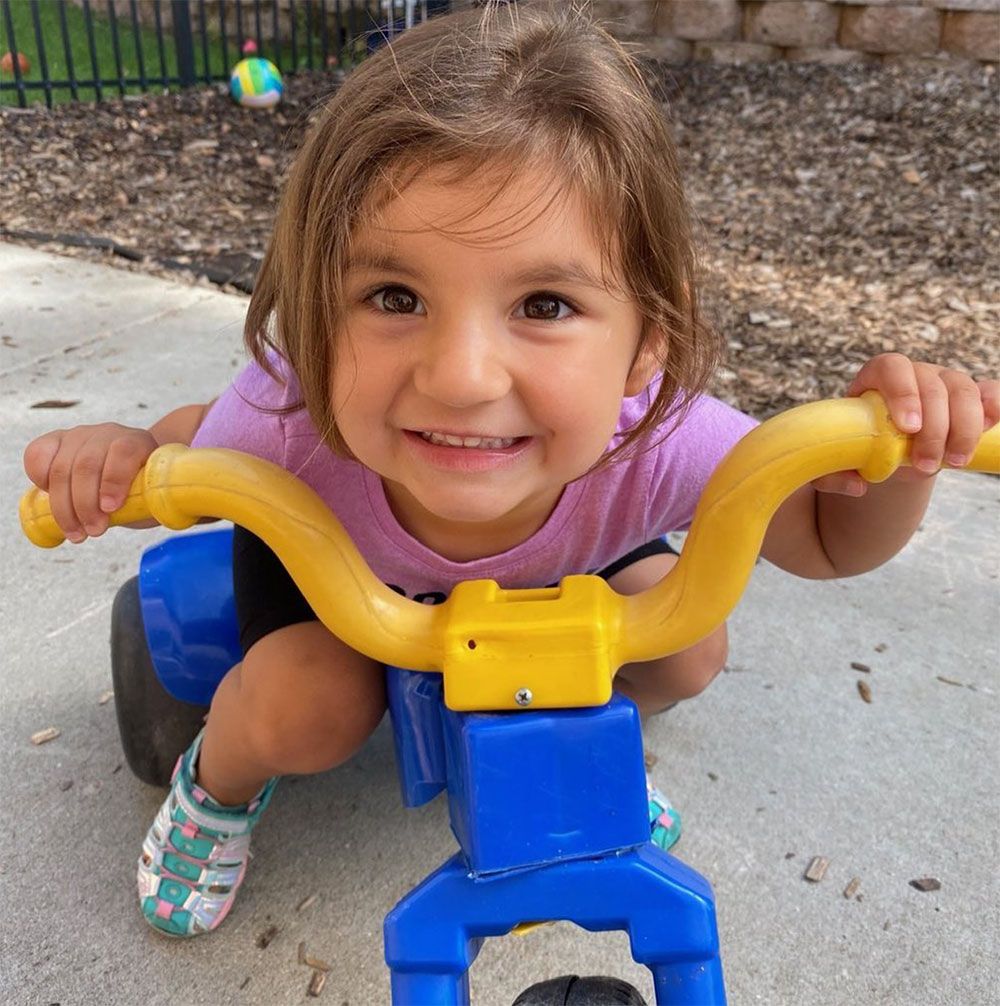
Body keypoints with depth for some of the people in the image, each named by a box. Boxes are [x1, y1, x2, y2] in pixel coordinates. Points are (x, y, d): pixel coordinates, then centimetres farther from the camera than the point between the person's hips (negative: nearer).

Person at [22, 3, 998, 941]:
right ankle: (216, 786, 14)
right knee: (305, 709, -26)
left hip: (550, 579, 2)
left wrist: (898, 454, -41)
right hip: (328, 563, -1)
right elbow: (192, 454, -15)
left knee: (686, 647, -15)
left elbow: (828, 539, -20)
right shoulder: (292, 420, -41)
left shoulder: (658, 442, -39)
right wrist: (120, 453, -38)